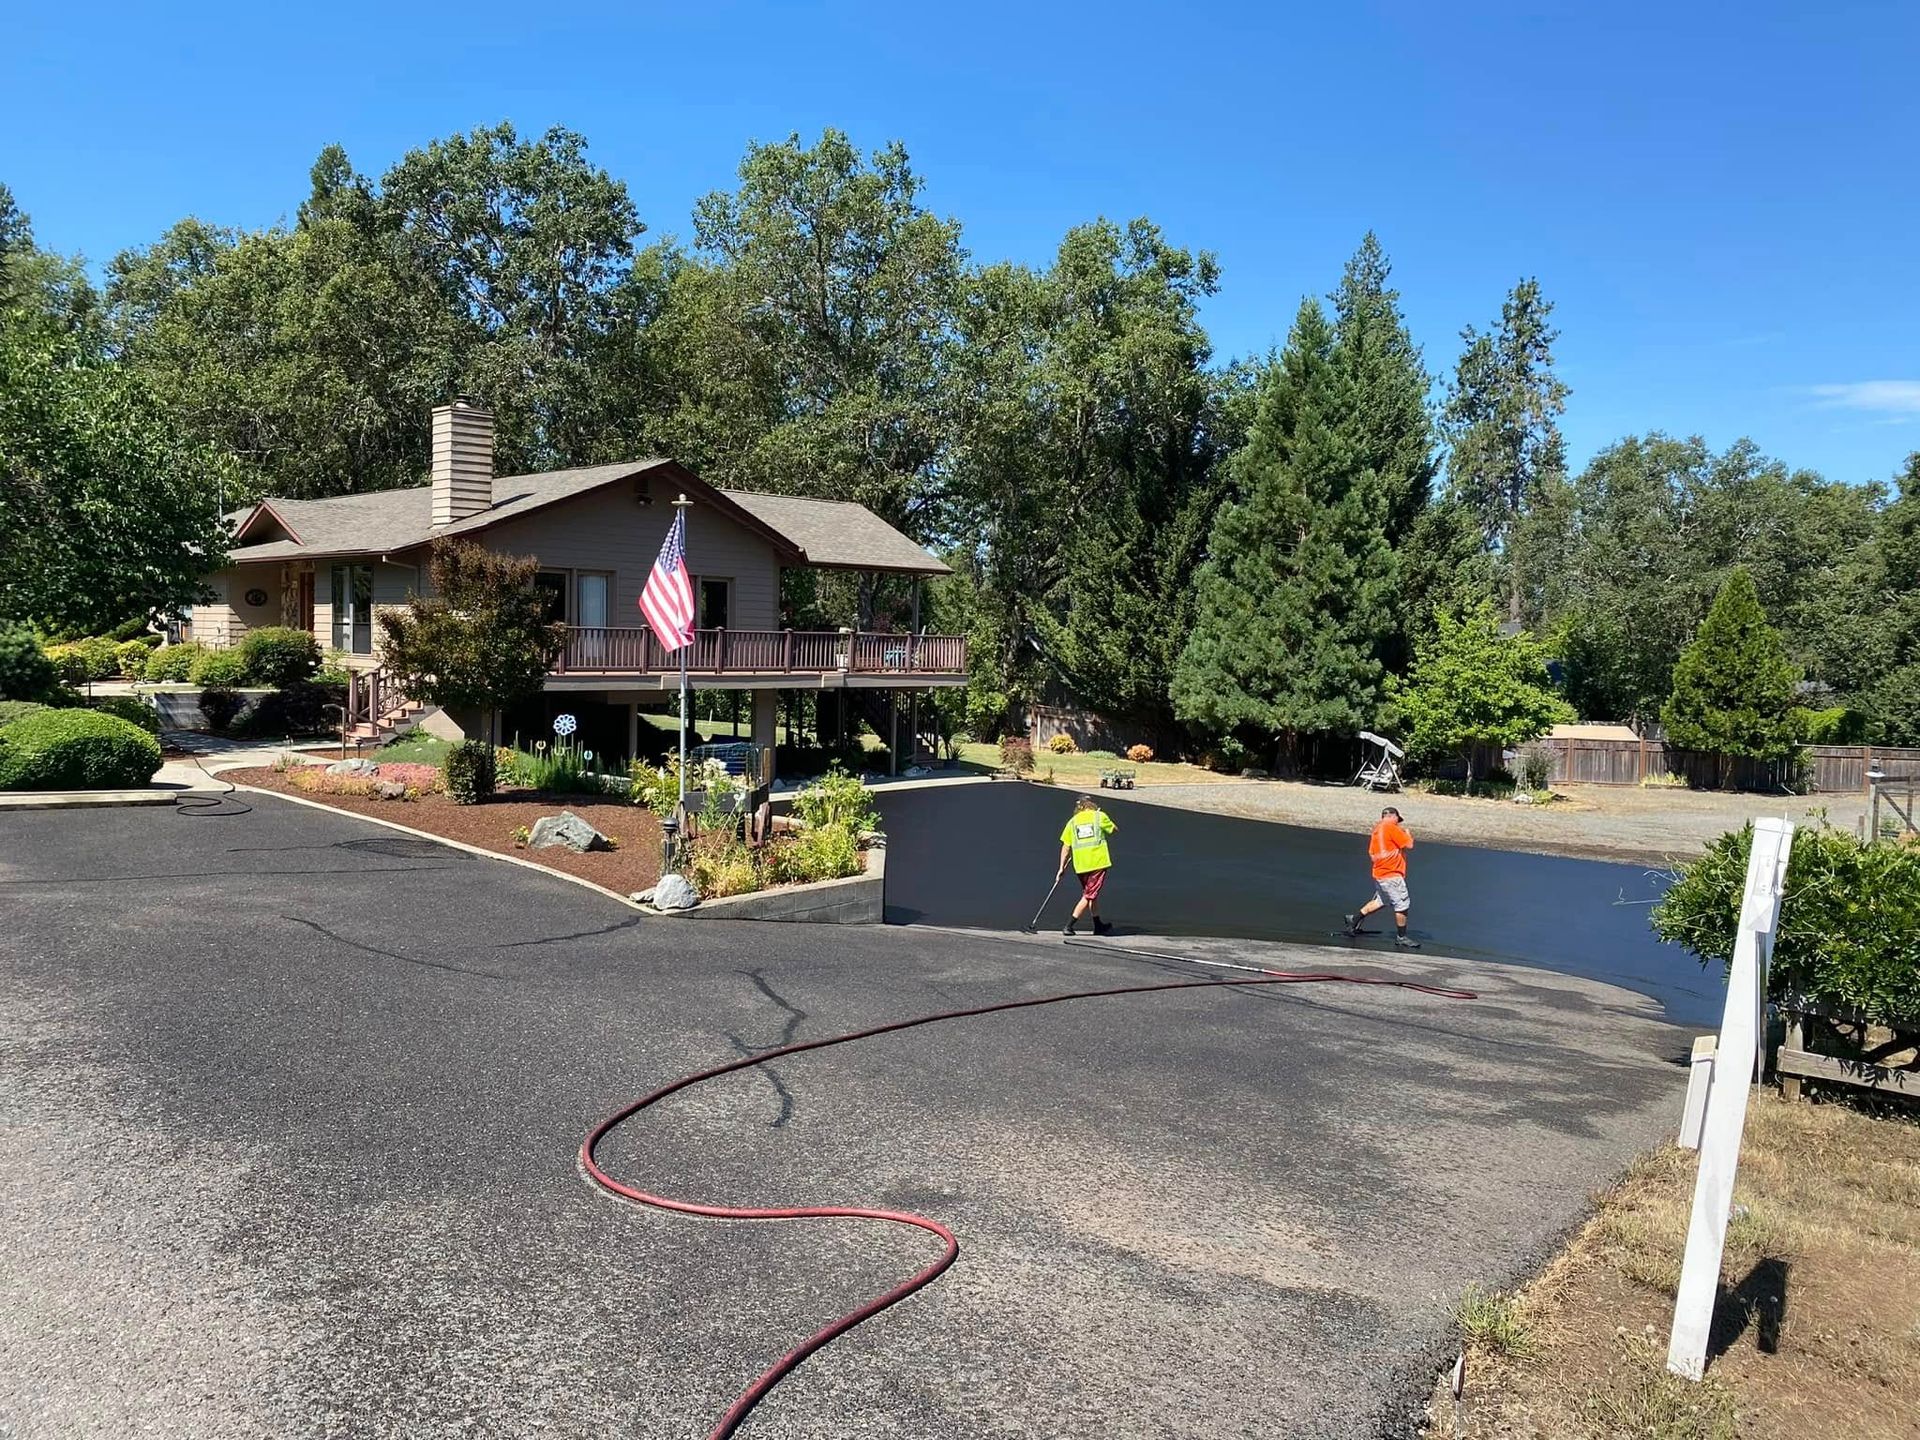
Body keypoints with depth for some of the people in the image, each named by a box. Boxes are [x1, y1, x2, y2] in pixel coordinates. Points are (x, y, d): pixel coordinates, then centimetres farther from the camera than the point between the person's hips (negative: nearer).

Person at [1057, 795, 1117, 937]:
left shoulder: (1072, 821, 9)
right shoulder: (1099, 816, 2)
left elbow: (1066, 847, 8)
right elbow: (1114, 829, 16)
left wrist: (1062, 868, 14)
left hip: (1081, 865, 4)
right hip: (1099, 862, -4)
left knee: (1092, 894, 20)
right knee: (1089, 896, 0)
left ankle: (1098, 926, 31)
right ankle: (1068, 926, -5)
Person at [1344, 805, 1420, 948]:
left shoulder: (1376, 829, 12)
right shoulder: (1391, 828, -13)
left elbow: (1371, 852, 17)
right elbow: (1409, 845, -14)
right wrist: (1407, 833, 6)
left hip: (1379, 873, 9)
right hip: (1391, 875, -9)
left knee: (1380, 901, 22)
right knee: (1402, 904, 0)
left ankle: (1354, 919, 22)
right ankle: (1401, 937, 8)